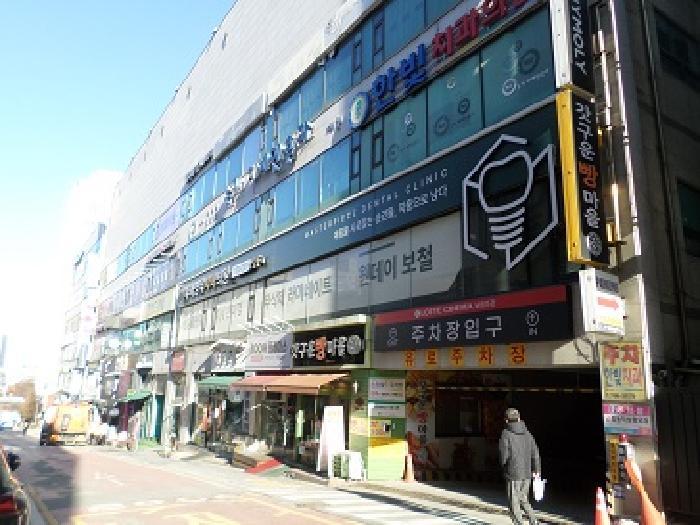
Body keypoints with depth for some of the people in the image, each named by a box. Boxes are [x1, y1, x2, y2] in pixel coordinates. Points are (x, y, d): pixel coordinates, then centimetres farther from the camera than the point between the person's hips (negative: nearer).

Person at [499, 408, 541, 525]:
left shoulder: (506, 434, -12)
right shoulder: (527, 433, 3)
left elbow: (504, 455, -11)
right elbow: (535, 453, 6)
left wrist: (504, 466, 8)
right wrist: (536, 470, 16)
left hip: (513, 474, -5)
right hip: (527, 473, 6)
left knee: (514, 502, 7)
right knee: (523, 499, 22)